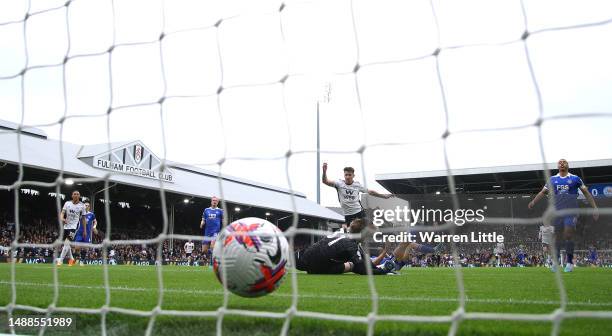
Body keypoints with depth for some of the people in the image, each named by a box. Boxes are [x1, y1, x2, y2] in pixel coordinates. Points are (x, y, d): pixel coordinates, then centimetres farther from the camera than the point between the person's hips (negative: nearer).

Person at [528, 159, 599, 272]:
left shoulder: (575, 178, 6)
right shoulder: (553, 179, 11)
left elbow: (586, 193, 8)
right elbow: (543, 192, 11)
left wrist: (595, 208, 4)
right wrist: (533, 202, -2)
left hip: (571, 211, -2)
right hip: (557, 211, 2)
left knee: (568, 235, -10)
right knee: (558, 236, 3)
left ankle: (570, 263, 0)